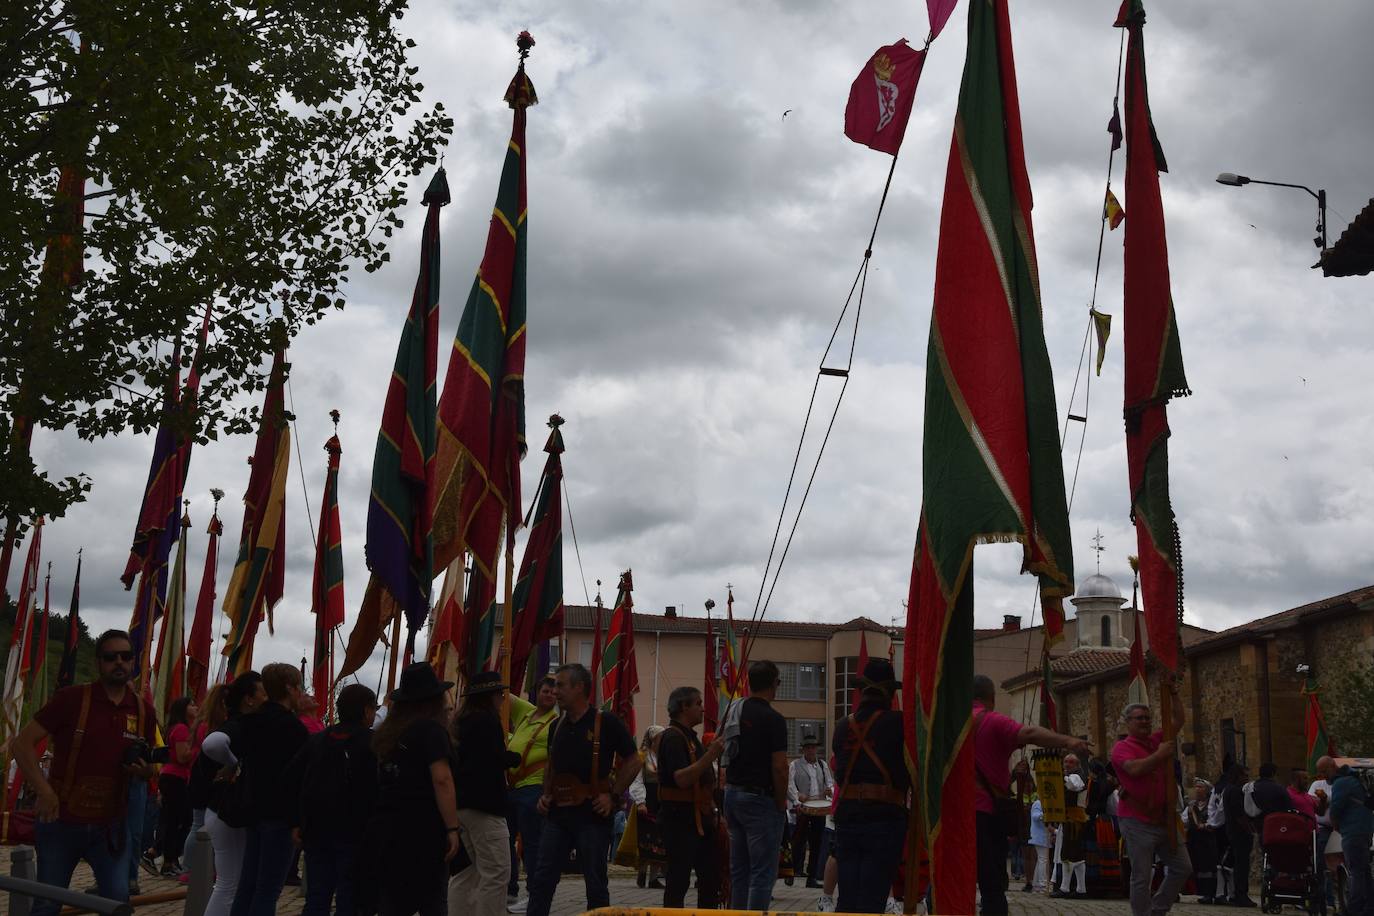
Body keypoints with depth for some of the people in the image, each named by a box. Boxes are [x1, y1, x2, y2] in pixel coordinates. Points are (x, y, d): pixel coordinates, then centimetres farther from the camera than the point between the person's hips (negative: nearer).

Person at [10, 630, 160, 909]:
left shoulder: (144, 711, 2)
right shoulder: (71, 698, -10)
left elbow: (148, 769, 15)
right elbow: (22, 743, -11)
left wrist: (144, 770, -9)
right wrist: (44, 791, -20)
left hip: (110, 826, 2)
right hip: (61, 822, -2)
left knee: (118, 901, -5)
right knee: (47, 905, 8)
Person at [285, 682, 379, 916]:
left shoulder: (317, 740, 10)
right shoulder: (373, 743, -6)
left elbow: (292, 780, 7)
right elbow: (379, 787, -13)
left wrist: (296, 822, 8)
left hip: (316, 830, 5)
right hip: (354, 831, -5)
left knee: (316, 897, 10)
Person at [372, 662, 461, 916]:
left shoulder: (386, 732, 13)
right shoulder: (431, 729, -8)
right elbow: (442, 780, -17)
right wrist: (452, 828, -16)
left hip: (385, 828, 6)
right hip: (422, 829, -6)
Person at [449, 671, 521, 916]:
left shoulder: (461, 721, 15)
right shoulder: (488, 720, -12)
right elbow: (497, 759, -17)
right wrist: (516, 758, 1)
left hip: (460, 804, 10)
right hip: (484, 804, -10)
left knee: (469, 871, 17)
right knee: (496, 873, -5)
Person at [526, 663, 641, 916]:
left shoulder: (606, 723, -9)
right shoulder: (558, 726, 10)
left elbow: (633, 762, -4)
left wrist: (613, 795, -10)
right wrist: (546, 795, 9)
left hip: (592, 814, -5)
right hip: (558, 812, 6)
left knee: (595, 883, 4)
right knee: (542, 880, 4)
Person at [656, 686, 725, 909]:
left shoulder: (690, 737, 19)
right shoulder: (672, 737, -13)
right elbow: (681, 779, -24)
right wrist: (710, 755, -28)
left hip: (700, 818, 10)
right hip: (680, 818, -10)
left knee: (711, 877, 11)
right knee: (679, 879, -6)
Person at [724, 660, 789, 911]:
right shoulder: (773, 719, -15)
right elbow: (779, 767, -17)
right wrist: (782, 804, -7)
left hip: (732, 794, 8)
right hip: (760, 798, -8)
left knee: (738, 870, 14)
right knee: (763, 872, -4)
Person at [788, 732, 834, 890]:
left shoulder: (823, 765, 18)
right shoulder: (795, 765, 4)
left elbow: (830, 783, 16)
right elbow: (790, 786, -5)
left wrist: (830, 790, -7)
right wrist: (797, 801, -19)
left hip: (820, 808, 4)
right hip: (802, 808, -4)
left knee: (816, 843, 6)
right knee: (799, 841, -7)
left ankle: (812, 877, 12)